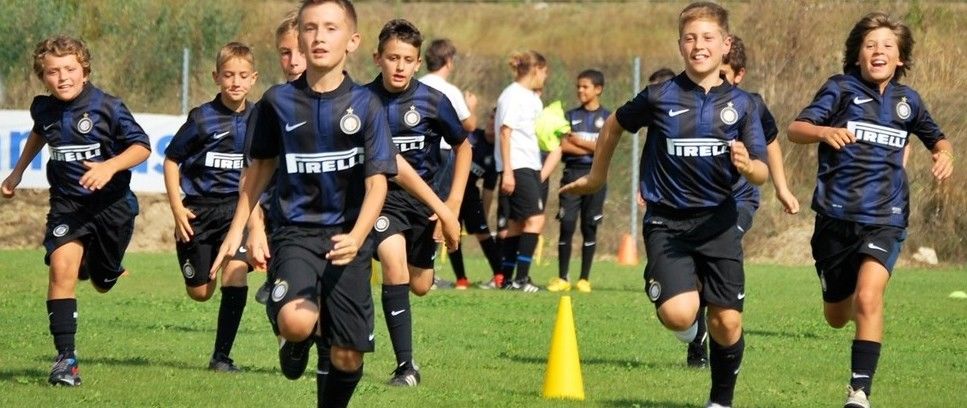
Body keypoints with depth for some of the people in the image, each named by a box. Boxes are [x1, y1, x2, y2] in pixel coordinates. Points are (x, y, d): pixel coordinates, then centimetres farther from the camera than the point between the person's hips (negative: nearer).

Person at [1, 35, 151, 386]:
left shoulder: (107, 107, -17)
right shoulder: (43, 108, -3)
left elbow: (142, 146, -14)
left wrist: (110, 166, -30)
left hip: (111, 203, -2)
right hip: (67, 202, 2)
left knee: (102, 284, 14)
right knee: (62, 266, -23)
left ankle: (103, 267, 56)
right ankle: (65, 358, -20)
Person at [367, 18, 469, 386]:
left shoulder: (433, 102, -9)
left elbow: (463, 147, 5)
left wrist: (453, 203, 0)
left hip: (423, 197, 2)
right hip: (380, 194, -2)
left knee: (420, 285, 12)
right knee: (394, 263, -26)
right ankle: (405, 365, -23)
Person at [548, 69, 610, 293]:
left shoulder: (607, 117, 7)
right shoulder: (571, 115, 11)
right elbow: (563, 146, -1)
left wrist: (578, 141, -4)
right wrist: (591, 148, -8)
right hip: (572, 173, 1)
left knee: (589, 227, 2)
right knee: (567, 225, -6)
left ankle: (584, 279, 7)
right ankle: (562, 278, -3)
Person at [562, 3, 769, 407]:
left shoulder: (741, 104, 1)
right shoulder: (660, 97, -3)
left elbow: (761, 173, -1)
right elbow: (614, 126, 16)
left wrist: (748, 165, -25)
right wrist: (596, 176, 25)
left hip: (717, 221, 2)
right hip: (667, 222, -2)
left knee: (727, 322, -3)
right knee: (679, 314, -22)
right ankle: (691, 308, 16)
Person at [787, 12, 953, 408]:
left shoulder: (907, 100, 9)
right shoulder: (840, 89, -1)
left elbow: (936, 137, 26)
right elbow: (795, 129, -13)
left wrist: (945, 152, 2)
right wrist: (824, 131, -35)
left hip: (885, 218, 0)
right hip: (837, 216, 0)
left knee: (868, 299, -24)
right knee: (837, 317, 13)